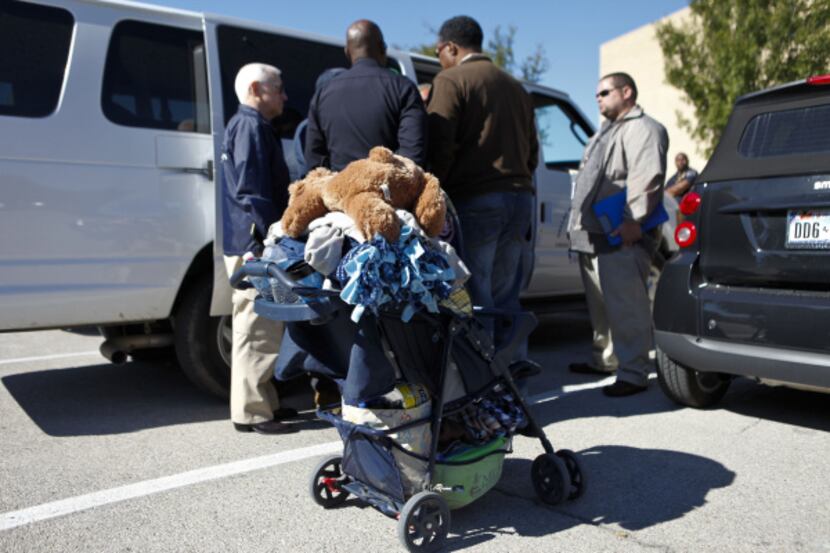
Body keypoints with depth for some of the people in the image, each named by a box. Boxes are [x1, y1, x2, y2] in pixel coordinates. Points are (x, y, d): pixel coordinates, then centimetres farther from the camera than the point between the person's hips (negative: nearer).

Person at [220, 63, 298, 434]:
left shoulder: (250, 125, 24)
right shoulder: (250, 125, -9)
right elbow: (251, 190, -19)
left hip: (254, 244, 11)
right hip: (255, 244, -11)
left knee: (260, 327, 14)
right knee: (257, 329, -7)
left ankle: (265, 402, 24)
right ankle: (251, 411, 0)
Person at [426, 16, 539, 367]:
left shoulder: (450, 81, -3)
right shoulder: (516, 87, 21)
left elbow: (439, 147, -13)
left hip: (474, 202, -7)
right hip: (518, 199, 8)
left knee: (476, 298, -2)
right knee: (505, 296, 15)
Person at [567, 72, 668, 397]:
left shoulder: (643, 129, -4)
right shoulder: (606, 132, 29)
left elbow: (647, 177, -19)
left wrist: (634, 221, -27)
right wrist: (578, 224, 25)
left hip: (621, 239, -10)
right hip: (594, 236, 10)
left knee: (626, 307, -12)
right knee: (600, 305, 16)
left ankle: (634, 373, -8)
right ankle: (605, 359, 28)